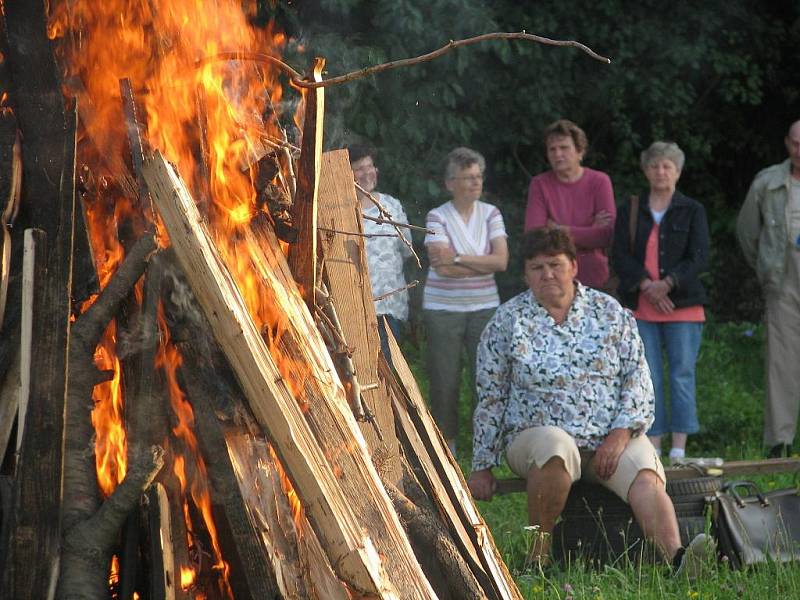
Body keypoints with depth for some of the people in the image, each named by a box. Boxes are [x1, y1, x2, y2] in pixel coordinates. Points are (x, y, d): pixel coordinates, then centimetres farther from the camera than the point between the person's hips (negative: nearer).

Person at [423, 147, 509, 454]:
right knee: (445, 381, 3)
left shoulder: (490, 214, 4)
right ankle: (446, 446, 13)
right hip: (443, 310, -2)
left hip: (484, 307, 2)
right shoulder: (437, 217, -4)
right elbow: (442, 267, -16)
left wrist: (458, 259, -16)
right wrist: (484, 264, -12)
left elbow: (501, 260, -9)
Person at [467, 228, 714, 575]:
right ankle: (539, 553, -26)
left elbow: (637, 376, 6)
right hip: (537, 432, -2)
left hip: (612, 438, 2)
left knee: (646, 478, -28)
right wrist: (482, 466, 6)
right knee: (556, 447, -38)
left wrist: (622, 433, -9)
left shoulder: (609, 312, 8)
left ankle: (677, 559, -50)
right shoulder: (507, 321, 4)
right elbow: (491, 399, 7)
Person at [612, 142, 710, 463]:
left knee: (682, 373, -2)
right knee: (647, 376, 0)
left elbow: (699, 257, -2)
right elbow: (620, 256, 2)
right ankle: (653, 445, 3)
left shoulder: (692, 211, 7)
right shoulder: (630, 211, 11)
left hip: (683, 305, -1)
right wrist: (646, 285, -13)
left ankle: (679, 448, 1)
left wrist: (667, 284, -14)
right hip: (641, 307, 1)